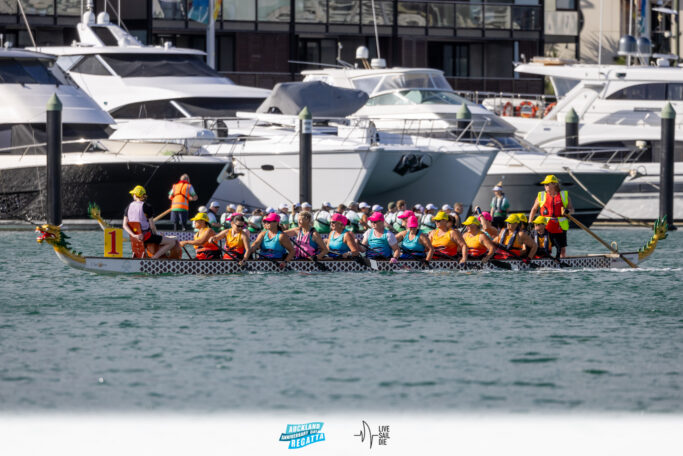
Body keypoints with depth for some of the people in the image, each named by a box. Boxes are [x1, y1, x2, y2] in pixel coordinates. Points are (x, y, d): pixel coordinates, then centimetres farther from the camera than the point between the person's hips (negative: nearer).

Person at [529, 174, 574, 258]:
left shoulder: (564, 195, 5)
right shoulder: (541, 196, 7)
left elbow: (572, 209, 6)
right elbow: (534, 209, 16)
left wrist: (568, 211, -18)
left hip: (560, 228, 0)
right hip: (546, 228, 0)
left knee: (562, 250, 3)